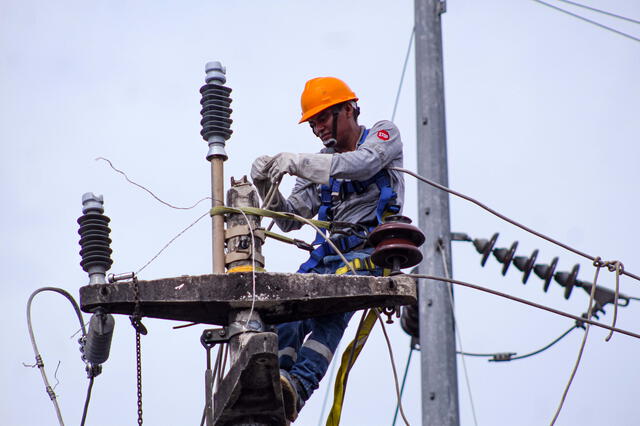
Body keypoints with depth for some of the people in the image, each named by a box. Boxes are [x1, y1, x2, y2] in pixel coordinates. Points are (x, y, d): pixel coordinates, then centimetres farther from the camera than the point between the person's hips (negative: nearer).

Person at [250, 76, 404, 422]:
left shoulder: (384, 135, 12)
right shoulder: (322, 163, 27)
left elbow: (361, 164, -13)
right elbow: (290, 218, 17)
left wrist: (296, 162, -20)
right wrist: (267, 188, -3)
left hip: (371, 250, -5)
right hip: (329, 254, 6)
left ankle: (299, 384, -52)